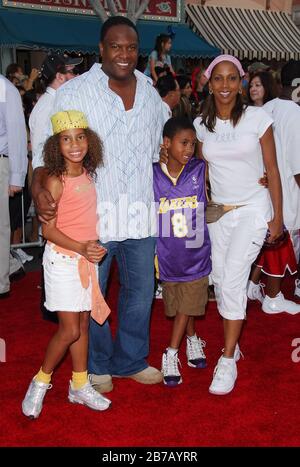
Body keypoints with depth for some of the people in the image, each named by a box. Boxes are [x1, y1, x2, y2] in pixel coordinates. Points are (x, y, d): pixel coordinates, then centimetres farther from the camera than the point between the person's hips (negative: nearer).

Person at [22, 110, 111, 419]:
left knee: (83, 324, 14)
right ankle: (40, 382, 16)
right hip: (62, 259, -6)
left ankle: (79, 386, 27)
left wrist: (93, 249, 6)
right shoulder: (56, 181, -15)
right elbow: (48, 230, -15)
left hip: (87, 258, 7)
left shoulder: (87, 174, 4)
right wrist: (81, 248, -24)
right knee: (70, 329, -6)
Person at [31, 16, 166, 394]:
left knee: (140, 290, 15)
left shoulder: (150, 95, 8)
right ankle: (97, 365, 29)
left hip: (140, 211, 5)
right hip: (92, 212, -4)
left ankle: (130, 360, 35)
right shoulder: (74, 92, -7)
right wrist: (39, 187, -25)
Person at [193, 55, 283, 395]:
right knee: (220, 279, 7)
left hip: (253, 210, -4)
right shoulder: (201, 124, 3)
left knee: (233, 279, -13)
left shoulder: (258, 118, -7)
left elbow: (272, 169, -4)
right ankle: (232, 344, 26)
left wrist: (277, 217, -5)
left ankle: (228, 360, -3)